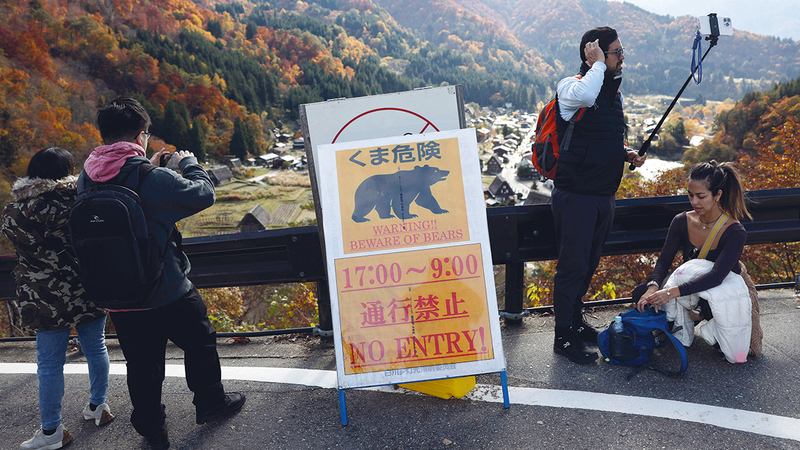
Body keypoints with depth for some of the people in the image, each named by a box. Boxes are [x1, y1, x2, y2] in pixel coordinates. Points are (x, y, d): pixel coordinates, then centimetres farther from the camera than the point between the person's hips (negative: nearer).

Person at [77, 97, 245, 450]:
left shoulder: (87, 179, -2)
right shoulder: (153, 178, -22)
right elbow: (203, 194, -13)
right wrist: (188, 163, 3)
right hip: (167, 293, -5)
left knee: (142, 364, 18)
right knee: (199, 342, 19)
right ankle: (210, 402, 36)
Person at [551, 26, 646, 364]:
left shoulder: (613, 93, 14)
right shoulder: (571, 86, -11)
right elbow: (584, 96, -37)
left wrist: (626, 154, 8)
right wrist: (597, 64, -20)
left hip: (603, 195, 8)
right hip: (575, 195, -8)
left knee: (589, 262, 17)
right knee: (572, 264, -2)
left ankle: (575, 320, 34)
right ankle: (563, 337, 10)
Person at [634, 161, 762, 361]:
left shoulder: (735, 232, -25)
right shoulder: (682, 221, -12)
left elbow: (716, 277, -36)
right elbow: (664, 260, -11)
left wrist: (675, 291, -49)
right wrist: (654, 287, -33)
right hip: (692, 284, 4)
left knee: (710, 307, -41)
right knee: (641, 294, -19)